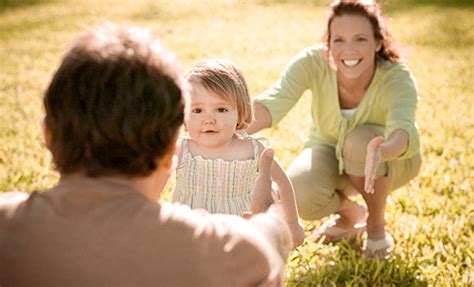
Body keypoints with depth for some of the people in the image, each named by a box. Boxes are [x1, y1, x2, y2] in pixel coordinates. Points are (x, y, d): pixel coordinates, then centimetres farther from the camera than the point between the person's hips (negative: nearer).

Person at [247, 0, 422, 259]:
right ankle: (350, 214, 8)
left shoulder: (396, 77, -32)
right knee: (299, 194, -29)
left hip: (390, 161, -1)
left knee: (360, 140, -36)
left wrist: (381, 152, -74)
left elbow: (404, 130, -50)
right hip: (330, 151, 2)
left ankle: (377, 226, -7)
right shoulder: (313, 62, -28)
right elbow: (273, 103, -42)